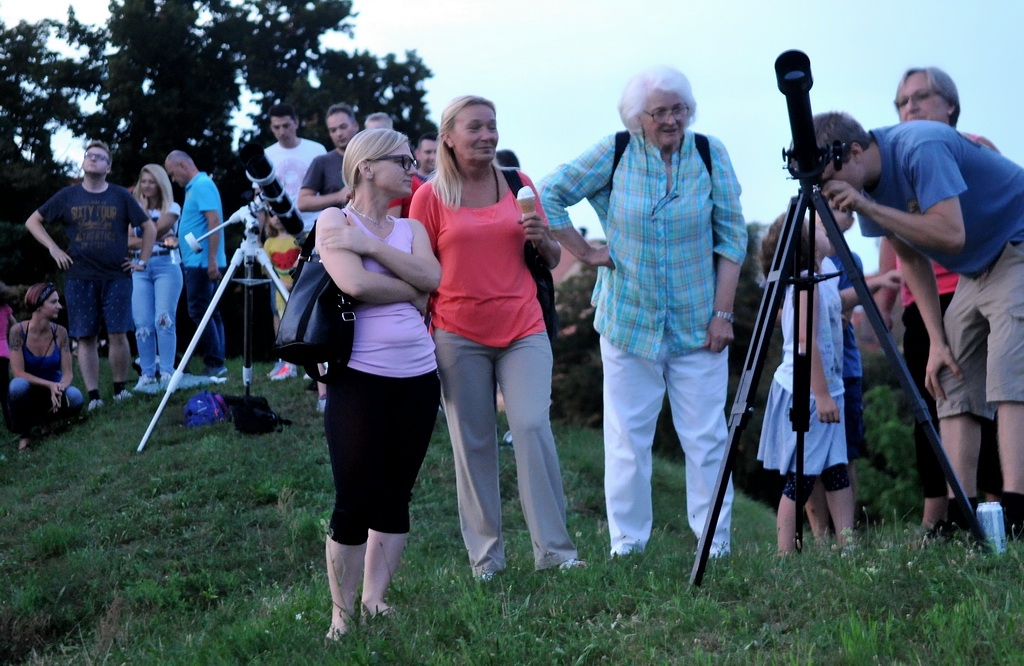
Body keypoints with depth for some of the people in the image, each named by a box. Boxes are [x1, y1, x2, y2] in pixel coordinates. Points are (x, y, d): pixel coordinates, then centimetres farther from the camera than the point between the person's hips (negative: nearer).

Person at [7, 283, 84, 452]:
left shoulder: (60, 332, -7)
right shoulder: (18, 331, -15)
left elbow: (68, 372, -8)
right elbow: (19, 373, -18)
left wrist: (60, 388, -31)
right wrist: (50, 385, -29)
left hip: (53, 391, 2)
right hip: (29, 394, -2)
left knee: (75, 397, -31)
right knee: (19, 385, -37)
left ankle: (45, 418, 5)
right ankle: (24, 435, -11)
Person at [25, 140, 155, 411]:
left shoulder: (121, 196, 5)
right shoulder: (68, 196, 7)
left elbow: (149, 227, 11)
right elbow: (33, 221, 14)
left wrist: (142, 261, 5)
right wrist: (53, 248, 3)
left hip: (116, 277, -1)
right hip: (80, 278, 1)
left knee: (118, 335, -4)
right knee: (86, 338, -1)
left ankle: (120, 389, 9)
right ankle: (93, 396, 1)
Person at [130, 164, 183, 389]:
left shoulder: (171, 208, 7)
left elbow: (155, 230, -9)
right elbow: (128, 241, 2)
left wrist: (145, 209, 3)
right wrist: (156, 240, -10)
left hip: (166, 265, -3)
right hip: (140, 268, 3)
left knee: (164, 319, -13)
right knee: (142, 324, -5)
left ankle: (167, 372, -12)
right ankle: (147, 374, 1)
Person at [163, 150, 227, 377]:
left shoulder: (202, 185, -12)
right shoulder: (194, 187, 18)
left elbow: (214, 222, -20)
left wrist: (212, 260, -24)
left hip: (201, 262, -10)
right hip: (198, 262, 10)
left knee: (199, 312, -10)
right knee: (210, 313, 9)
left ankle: (214, 364, -9)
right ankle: (217, 364, 11)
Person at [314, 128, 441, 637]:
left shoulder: (410, 228, 14)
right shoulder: (335, 220, 0)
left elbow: (433, 277, -6)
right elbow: (353, 284, -17)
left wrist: (367, 244, -12)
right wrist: (411, 292, -3)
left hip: (417, 377, 5)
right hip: (359, 377, -5)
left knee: (395, 499, 7)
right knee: (354, 503, -5)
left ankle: (375, 602, 16)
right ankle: (341, 616, 6)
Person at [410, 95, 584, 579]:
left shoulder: (518, 186, 9)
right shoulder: (429, 197, 1)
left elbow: (552, 260, 14)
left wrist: (541, 238, -8)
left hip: (523, 331, 1)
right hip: (458, 336, -1)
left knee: (532, 426, -11)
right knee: (473, 444, 4)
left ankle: (553, 548, -4)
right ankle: (485, 554, 13)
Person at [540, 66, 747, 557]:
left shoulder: (711, 154, -1)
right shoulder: (614, 154, -4)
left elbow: (731, 236, 0)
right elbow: (549, 194, 2)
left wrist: (723, 312, -5)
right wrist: (585, 252, -3)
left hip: (698, 327, 0)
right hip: (629, 323, 0)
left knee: (707, 439, 2)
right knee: (627, 442, 5)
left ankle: (717, 546, 12)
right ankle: (626, 548, 14)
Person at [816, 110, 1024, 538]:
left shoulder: (921, 149, -27)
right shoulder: (867, 184, -1)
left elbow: (950, 235, -34)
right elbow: (913, 260, 6)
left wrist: (866, 206, -33)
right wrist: (938, 341, 0)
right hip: (974, 271, 9)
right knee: (951, 384, -1)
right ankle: (961, 519, -6)